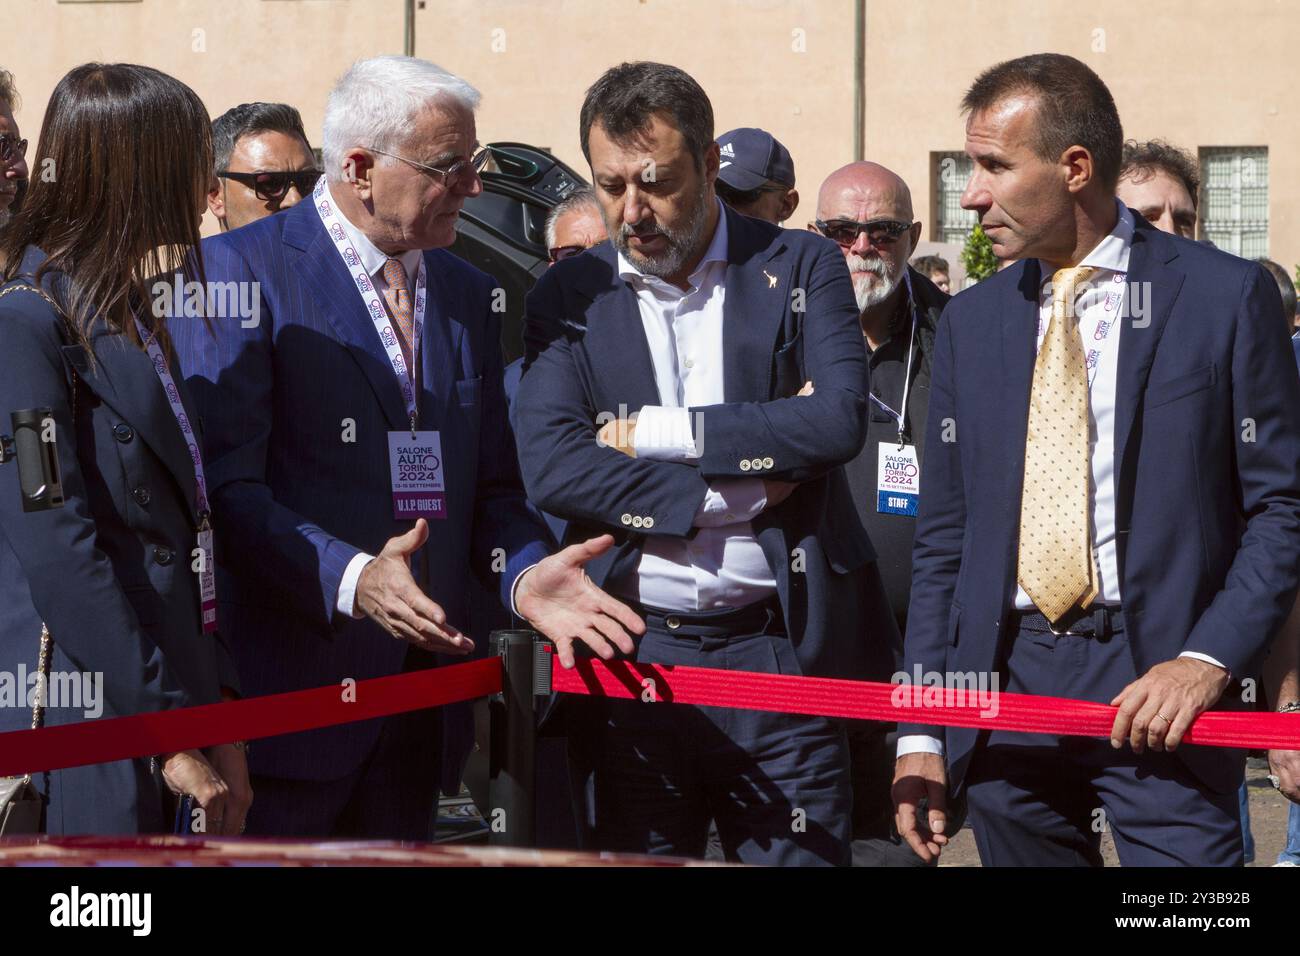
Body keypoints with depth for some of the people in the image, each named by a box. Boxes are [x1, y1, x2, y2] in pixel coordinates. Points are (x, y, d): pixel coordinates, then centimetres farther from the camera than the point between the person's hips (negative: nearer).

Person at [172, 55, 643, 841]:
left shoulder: (468, 294, 14)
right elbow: (227, 484, -16)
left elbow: (490, 483, 15)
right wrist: (349, 578, -29)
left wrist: (523, 572, -6)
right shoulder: (242, 271, -9)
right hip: (287, 688, -6)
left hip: (423, 700, 6)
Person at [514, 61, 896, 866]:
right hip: (631, 654, 1)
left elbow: (839, 420, -13)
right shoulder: (569, 298, 6)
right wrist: (734, 492, -12)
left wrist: (657, 432, -12)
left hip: (783, 653, -1)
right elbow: (549, 466, -8)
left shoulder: (801, 269, 3)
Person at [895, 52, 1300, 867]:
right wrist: (920, 732, 7)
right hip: (1007, 674, 4)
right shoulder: (971, 321, 11)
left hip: (1158, 681, -4)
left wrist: (1208, 661, -15)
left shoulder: (1224, 295, -1)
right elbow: (943, 537, 13)